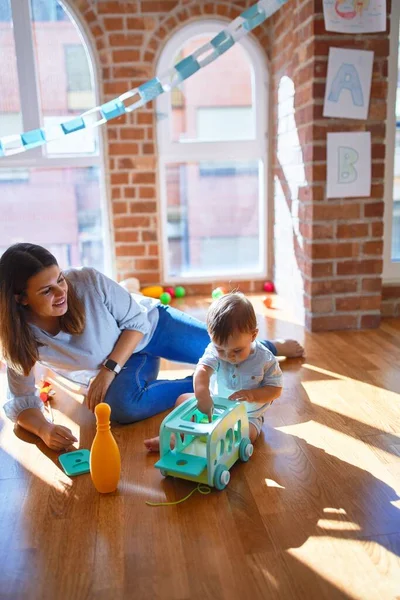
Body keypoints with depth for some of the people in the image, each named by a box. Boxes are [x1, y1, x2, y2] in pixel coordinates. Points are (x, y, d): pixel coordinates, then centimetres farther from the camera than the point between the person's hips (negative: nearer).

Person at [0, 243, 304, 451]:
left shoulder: (87, 281, -31)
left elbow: (136, 320, -18)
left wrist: (108, 369, -28)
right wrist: (44, 429, -37)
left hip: (150, 325, -1)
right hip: (116, 370, 1)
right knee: (121, 407, -32)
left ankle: (271, 347, 38)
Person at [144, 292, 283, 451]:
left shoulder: (265, 359, -19)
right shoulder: (214, 350, -17)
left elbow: (276, 389, -11)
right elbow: (202, 369, -35)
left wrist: (252, 394, -29)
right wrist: (203, 395, -54)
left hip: (247, 416, -3)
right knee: (183, 399, -6)